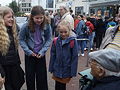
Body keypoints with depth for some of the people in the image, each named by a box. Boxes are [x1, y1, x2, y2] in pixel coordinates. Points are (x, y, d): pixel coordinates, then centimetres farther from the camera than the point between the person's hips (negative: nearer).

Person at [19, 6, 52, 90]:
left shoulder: (47, 26, -13)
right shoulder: (26, 27, -17)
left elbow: (49, 40, -2)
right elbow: (21, 40, -5)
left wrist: (42, 51, -11)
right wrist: (28, 51, -12)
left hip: (41, 55, 1)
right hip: (29, 55, 0)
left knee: (42, 77, 9)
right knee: (30, 76, 12)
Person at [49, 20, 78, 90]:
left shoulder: (73, 42, -13)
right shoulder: (56, 41, -3)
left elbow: (75, 57, -11)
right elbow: (53, 55, 4)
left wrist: (73, 72, -11)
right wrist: (51, 68, 5)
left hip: (66, 70, -3)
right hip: (57, 70, 3)